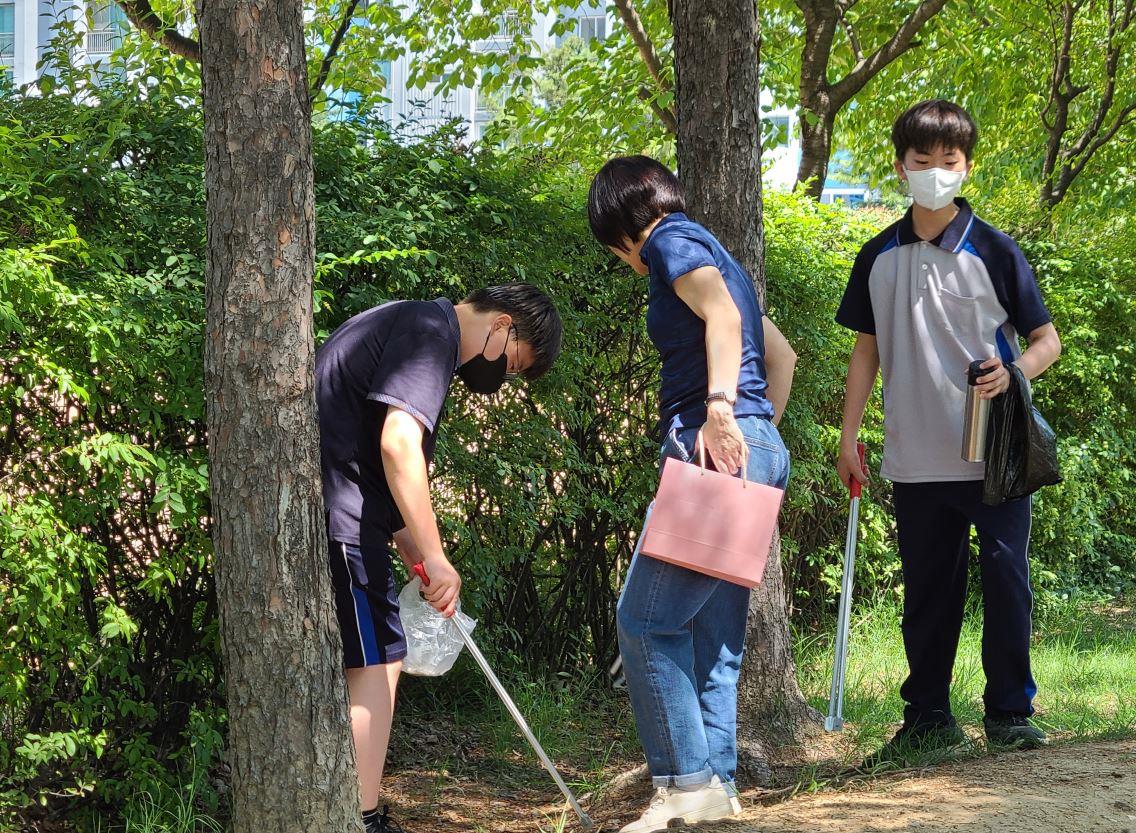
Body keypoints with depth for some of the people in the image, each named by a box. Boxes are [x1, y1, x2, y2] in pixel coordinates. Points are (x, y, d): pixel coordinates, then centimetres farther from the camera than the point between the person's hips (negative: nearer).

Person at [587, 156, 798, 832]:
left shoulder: (670, 240, -1)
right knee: (714, 633, 9)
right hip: (757, 452, 10)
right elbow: (782, 356, 31)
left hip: (713, 444, -10)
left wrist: (720, 407, -28)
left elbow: (722, 314, -18)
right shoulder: (715, 256, 27)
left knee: (646, 619, -9)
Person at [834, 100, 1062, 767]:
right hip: (916, 457, 3)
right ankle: (928, 717, 16)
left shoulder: (993, 251, -3)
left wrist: (1012, 373, -20)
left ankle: (1010, 711, 9)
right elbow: (867, 348, 15)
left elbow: (1047, 341, 1)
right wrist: (849, 436, 9)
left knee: (1007, 580, -3)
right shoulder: (879, 259, 8)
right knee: (928, 588, 8)